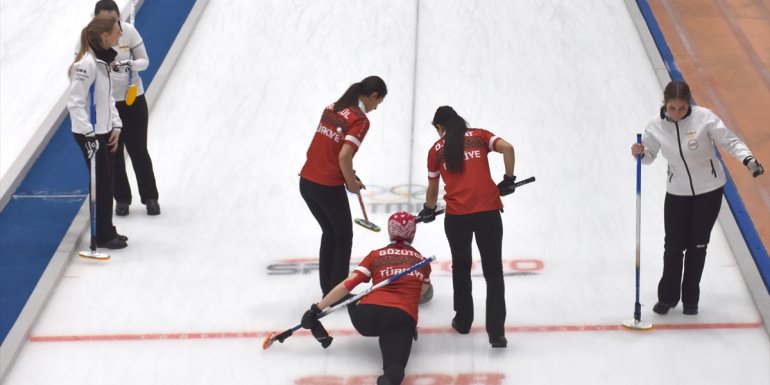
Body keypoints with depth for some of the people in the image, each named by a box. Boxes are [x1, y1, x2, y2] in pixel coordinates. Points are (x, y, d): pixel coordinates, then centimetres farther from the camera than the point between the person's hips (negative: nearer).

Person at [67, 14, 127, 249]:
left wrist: (115, 125, 8)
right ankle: (102, 236, 10)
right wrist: (89, 133, -24)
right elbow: (75, 102, -24)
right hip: (90, 134, -9)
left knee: (106, 181, 15)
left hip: (103, 131, 9)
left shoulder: (104, 59, 7)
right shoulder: (87, 63, -22)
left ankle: (106, 231, 26)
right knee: (101, 183, -1)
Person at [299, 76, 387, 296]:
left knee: (329, 233, 23)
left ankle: (327, 291, 29)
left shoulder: (332, 108, 10)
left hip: (306, 182, 7)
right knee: (344, 237, 14)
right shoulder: (360, 120, -12)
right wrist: (351, 182, -6)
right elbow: (344, 156, -23)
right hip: (329, 188, -7)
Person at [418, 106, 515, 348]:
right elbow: (507, 148, -5)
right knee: (493, 271, 4)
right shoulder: (480, 136, 13)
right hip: (488, 211, -1)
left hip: (456, 216, 1)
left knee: (461, 267, 23)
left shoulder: (436, 150, 14)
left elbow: (432, 189, 23)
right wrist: (509, 179, 7)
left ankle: (463, 321, 32)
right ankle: (496, 332, -2)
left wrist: (428, 211, 42)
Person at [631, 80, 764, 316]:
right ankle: (667, 297, 22)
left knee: (697, 245, 8)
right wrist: (640, 153, -19)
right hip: (677, 192, 1)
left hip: (709, 191, -1)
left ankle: (690, 299, 23)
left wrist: (747, 159, -29)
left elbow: (730, 141, -14)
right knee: (674, 245, 2)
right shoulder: (657, 127, -11)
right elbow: (649, 156, 3)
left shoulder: (704, 118, -18)